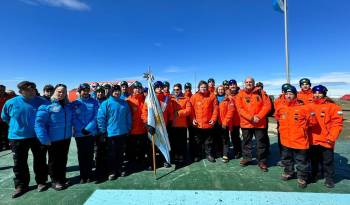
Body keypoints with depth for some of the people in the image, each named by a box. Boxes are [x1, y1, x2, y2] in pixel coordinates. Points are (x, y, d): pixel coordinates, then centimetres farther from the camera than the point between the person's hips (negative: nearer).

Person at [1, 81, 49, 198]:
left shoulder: (42, 102, -7)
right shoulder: (11, 103, -2)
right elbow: (5, 117, 16)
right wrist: (16, 126, 10)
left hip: (38, 137, -1)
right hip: (18, 137, 1)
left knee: (40, 161, 9)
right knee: (19, 163, 11)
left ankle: (41, 182, 26)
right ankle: (20, 185, 28)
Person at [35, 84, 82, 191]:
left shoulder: (68, 105, 5)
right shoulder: (47, 105, -13)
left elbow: (74, 119, 5)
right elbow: (39, 122, -17)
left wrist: (81, 129, -6)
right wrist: (44, 139, -19)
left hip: (66, 138, 5)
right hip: (53, 139, -5)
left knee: (63, 159, 18)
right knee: (54, 160, 12)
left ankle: (62, 178, 35)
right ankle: (55, 181, 29)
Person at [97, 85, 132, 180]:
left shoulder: (124, 103, 6)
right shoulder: (106, 103, -7)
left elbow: (128, 117, 11)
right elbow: (100, 118, -7)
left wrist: (128, 128, 9)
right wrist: (103, 131, -9)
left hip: (123, 132, 4)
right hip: (111, 133, -3)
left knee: (121, 152, 15)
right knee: (112, 153, 7)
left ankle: (120, 168, 31)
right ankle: (111, 171, 22)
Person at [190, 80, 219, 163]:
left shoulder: (212, 96, 0)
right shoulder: (194, 97, 0)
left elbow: (215, 108, 0)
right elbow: (191, 109, 0)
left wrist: (213, 119, -6)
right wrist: (193, 119, -8)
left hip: (208, 123, 0)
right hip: (198, 124, 0)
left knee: (208, 141, 12)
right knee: (198, 141, 13)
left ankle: (209, 155, 26)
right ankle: (198, 155, 28)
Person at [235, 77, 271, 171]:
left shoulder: (260, 93, 2)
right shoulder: (241, 94, 0)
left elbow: (267, 105, -3)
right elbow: (240, 109, -7)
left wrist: (259, 116, -14)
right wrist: (251, 118, -16)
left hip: (260, 123, 0)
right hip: (246, 123, 0)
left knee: (261, 142, 8)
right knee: (246, 142, 14)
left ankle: (262, 161, 23)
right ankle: (246, 158, 31)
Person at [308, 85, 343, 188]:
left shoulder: (332, 106, -7)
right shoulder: (310, 106, 4)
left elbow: (337, 123, -10)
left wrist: (332, 137, -15)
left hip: (326, 140, -3)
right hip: (312, 140, 4)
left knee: (327, 161, 8)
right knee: (314, 160, 18)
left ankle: (329, 178, 25)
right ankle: (314, 175, 34)